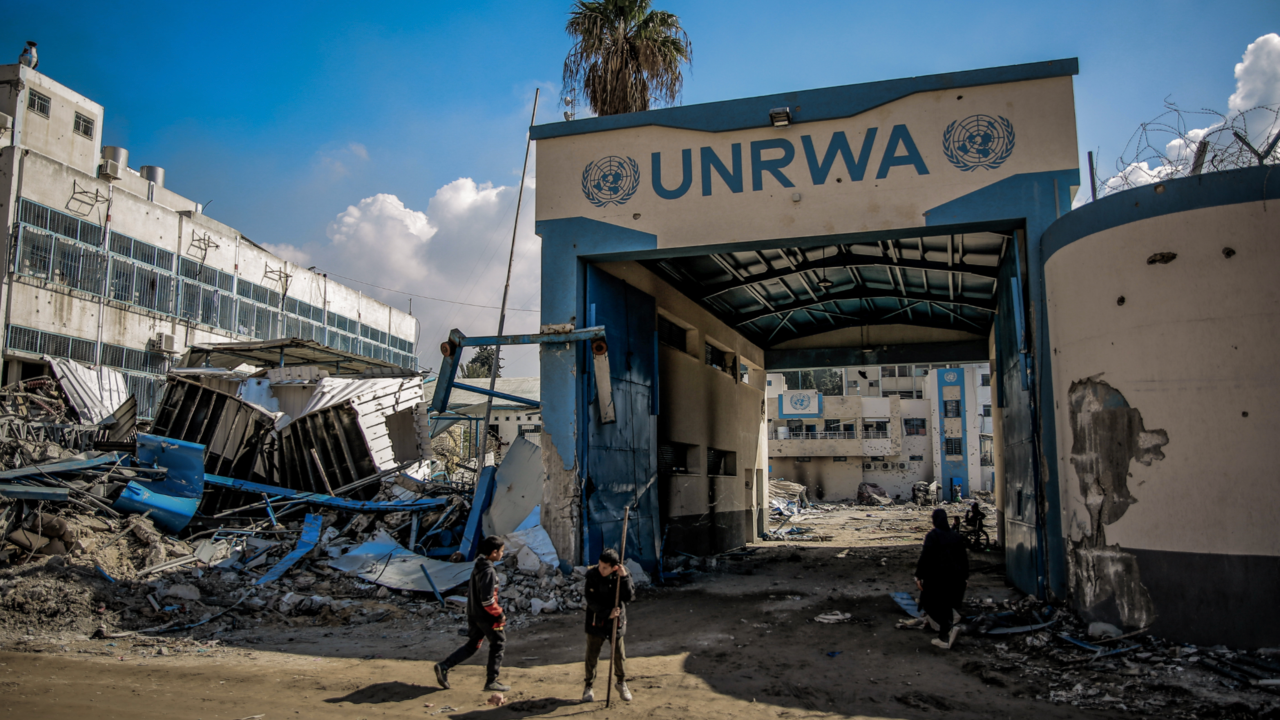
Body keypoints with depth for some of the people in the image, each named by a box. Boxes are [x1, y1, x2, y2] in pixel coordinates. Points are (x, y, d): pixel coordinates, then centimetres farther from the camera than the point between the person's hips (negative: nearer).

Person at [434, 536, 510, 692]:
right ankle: (491, 682, 10)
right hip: (486, 616, -8)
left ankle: (444, 666, 7)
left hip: (473, 613, 9)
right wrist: (499, 614, -14)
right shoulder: (489, 572, -22)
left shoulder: (478, 566, 7)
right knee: (498, 644, 6)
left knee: (472, 645, 17)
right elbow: (487, 599, -25)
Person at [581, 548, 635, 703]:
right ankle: (589, 686, 25)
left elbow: (629, 597, -17)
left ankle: (621, 683, 33)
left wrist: (624, 578, -28)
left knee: (619, 654, 11)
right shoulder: (592, 575, -17)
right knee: (592, 654, 6)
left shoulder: (623, 574, -12)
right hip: (596, 621, -1)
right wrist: (607, 612, -25)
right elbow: (591, 601, -17)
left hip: (616, 620, 1)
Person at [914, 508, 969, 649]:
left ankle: (950, 626, -15)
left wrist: (919, 576, -10)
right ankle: (944, 637, 18)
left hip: (937, 576, -6)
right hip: (955, 577, 6)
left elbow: (925, 557, -15)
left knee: (931, 604, 6)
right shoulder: (955, 535, 6)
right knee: (946, 605, 16)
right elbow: (964, 557, 10)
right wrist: (965, 577, 18)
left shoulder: (932, 535, -11)